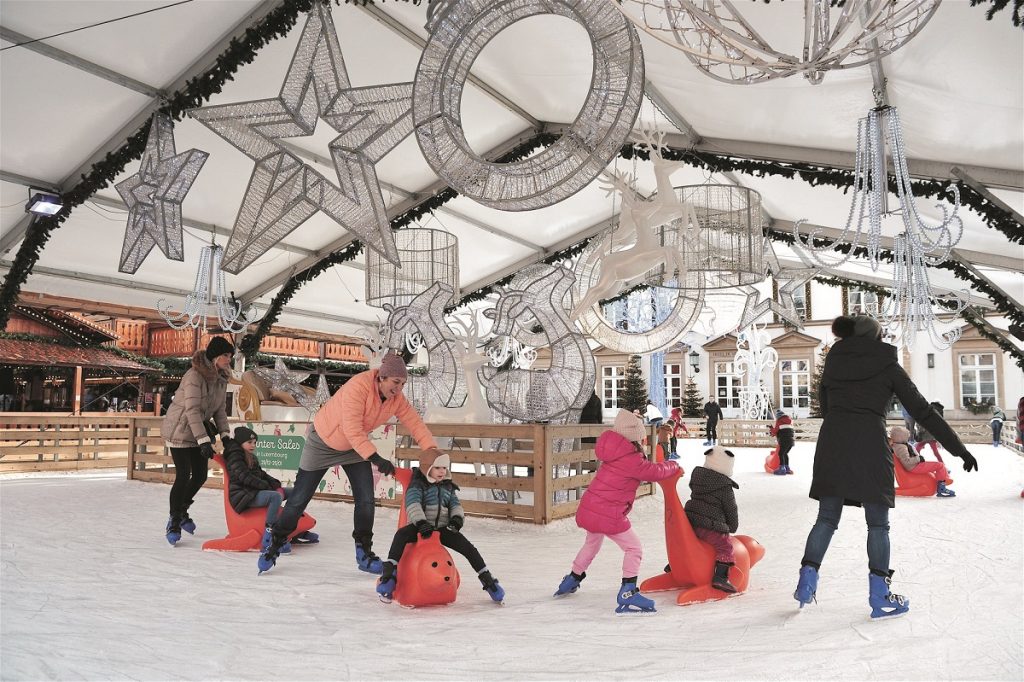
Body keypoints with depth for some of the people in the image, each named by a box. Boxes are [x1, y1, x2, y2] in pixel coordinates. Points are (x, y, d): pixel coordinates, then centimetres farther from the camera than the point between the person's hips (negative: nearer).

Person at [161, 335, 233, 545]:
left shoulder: (221, 378, 1)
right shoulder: (195, 375, -24)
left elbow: (220, 409, 6)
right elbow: (193, 410, -28)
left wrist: (225, 434, -4)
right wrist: (204, 440, -31)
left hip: (199, 430, 8)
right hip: (180, 430, -8)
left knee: (200, 475, 9)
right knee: (183, 476, -9)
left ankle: (181, 511, 32)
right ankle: (174, 522, 7)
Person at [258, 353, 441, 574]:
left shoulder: (396, 399, -15)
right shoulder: (359, 386, -35)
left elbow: (414, 422, -17)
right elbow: (352, 429, -39)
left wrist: (432, 449, -30)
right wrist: (375, 458, -44)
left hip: (354, 447, 5)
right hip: (323, 442, -5)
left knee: (366, 500, -4)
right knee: (299, 498, 4)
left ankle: (364, 553, 9)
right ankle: (275, 543, 24)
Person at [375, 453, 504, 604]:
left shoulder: (448, 486, 15)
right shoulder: (418, 484, -3)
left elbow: (455, 504, 12)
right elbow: (413, 504, -16)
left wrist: (457, 518, -10)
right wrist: (421, 522, -31)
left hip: (443, 529, 4)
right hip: (421, 527, -4)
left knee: (468, 547, -9)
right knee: (401, 534, -35)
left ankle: (487, 580, 2)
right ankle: (389, 572, -34)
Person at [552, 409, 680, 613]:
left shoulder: (615, 453, 7)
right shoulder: (632, 460, -18)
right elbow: (657, 472, -7)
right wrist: (673, 465, 12)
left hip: (588, 509, 9)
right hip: (609, 515, -9)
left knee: (592, 543, 31)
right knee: (634, 549, 2)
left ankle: (572, 580, 47)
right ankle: (628, 593, -8)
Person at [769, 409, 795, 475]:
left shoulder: (779, 421, -1)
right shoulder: (789, 420, 21)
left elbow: (775, 431, 0)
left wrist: (771, 430, 20)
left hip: (785, 440, -8)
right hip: (792, 440, 8)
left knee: (781, 453, -6)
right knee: (785, 453, 19)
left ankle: (782, 469, -14)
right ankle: (787, 468, 22)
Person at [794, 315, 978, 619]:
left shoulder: (833, 363, 15)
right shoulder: (888, 367, 6)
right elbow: (923, 412, 5)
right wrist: (959, 449, 8)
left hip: (831, 444, 3)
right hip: (870, 446, -3)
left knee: (826, 518, 12)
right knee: (878, 524, 7)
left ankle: (806, 582, 8)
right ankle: (880, 597, 10)